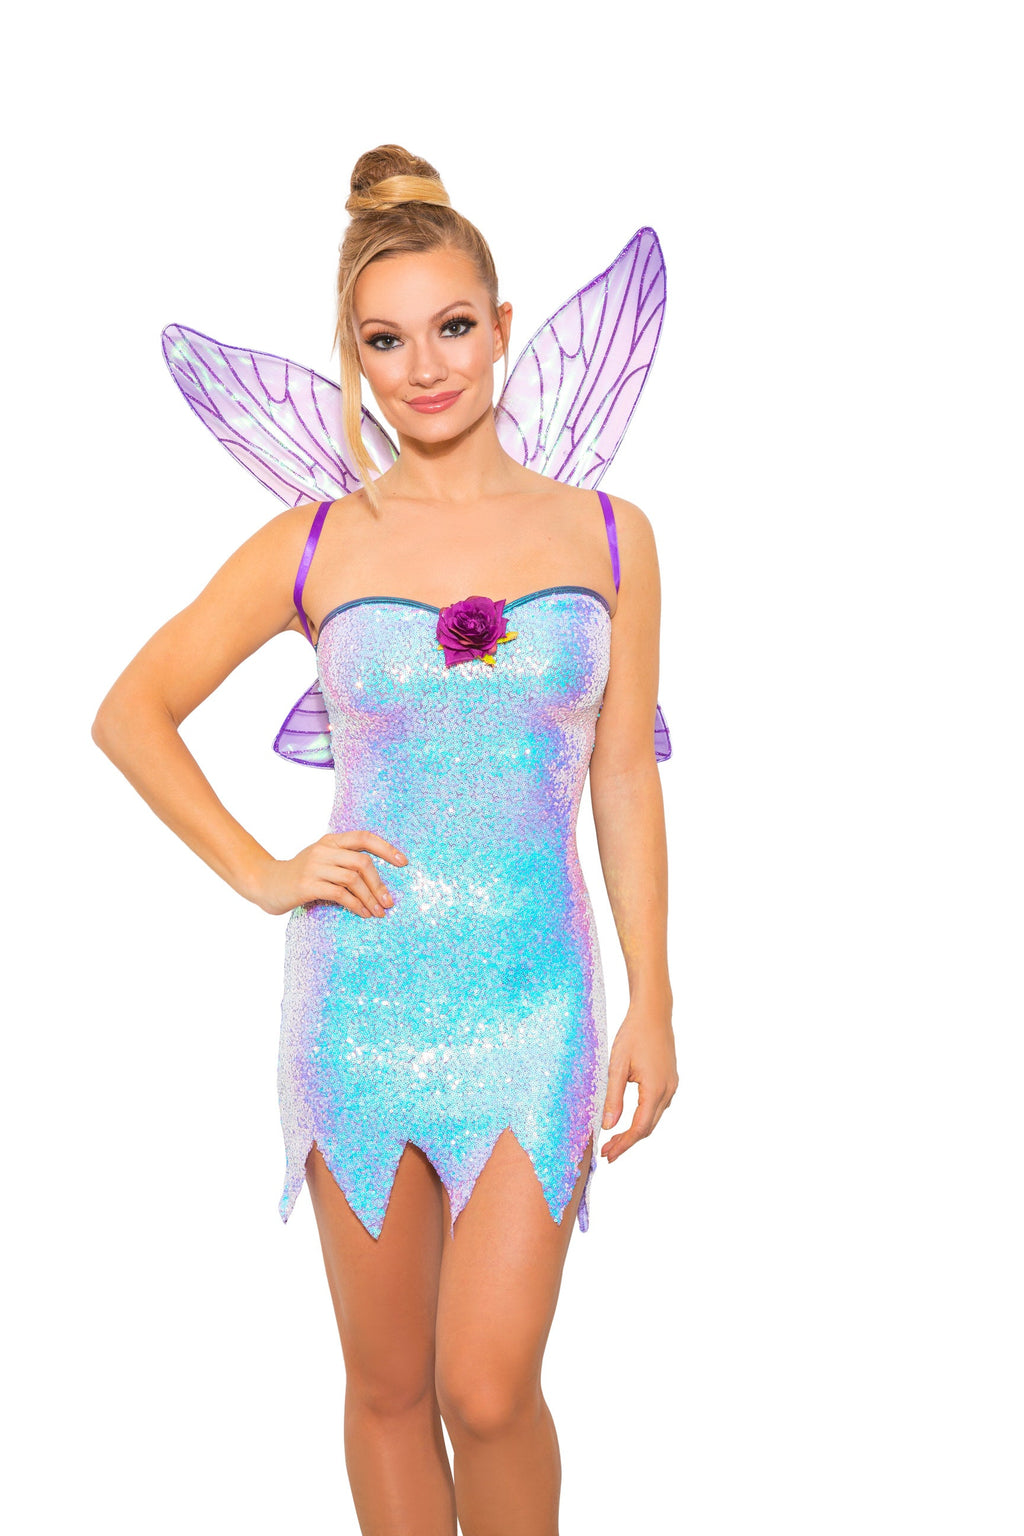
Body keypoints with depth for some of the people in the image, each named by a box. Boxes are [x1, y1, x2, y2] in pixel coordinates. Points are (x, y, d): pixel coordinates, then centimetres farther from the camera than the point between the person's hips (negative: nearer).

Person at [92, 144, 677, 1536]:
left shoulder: (606, 535, 3)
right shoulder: (315, 547, 1)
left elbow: (624, 779, 6)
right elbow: (131, 711, 8)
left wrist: (653, 1003, 3)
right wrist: (259, 874, -1)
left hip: (532, 998, 0)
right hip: (360, 991, 1)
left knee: (488, 1388, -7)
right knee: (389, 1387, 10)